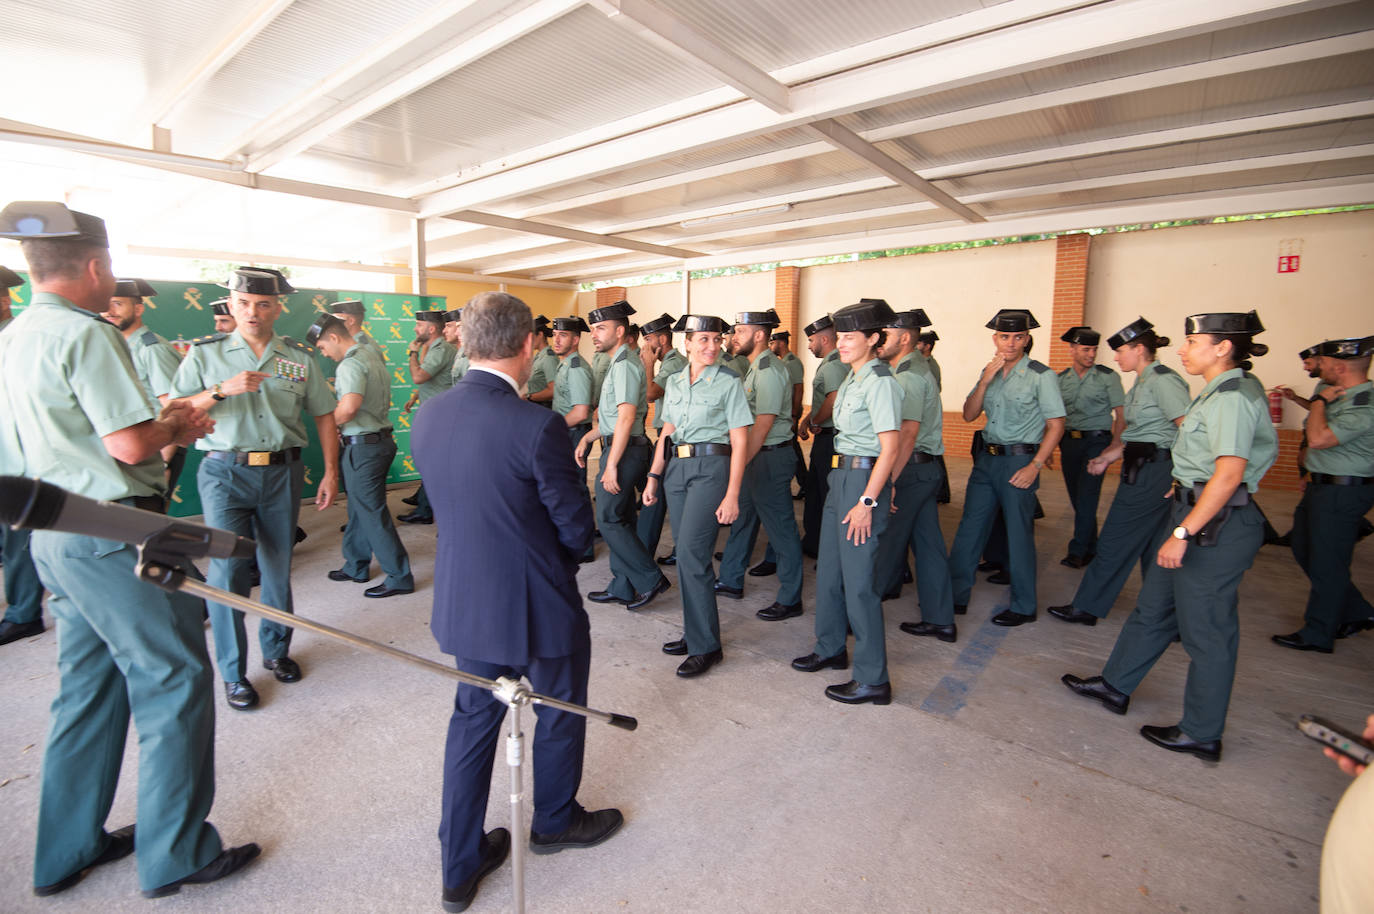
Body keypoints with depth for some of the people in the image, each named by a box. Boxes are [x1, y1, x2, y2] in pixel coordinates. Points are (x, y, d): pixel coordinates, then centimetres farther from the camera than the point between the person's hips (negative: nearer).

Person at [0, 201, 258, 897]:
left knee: (90, 684, 18)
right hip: (112, 534, -10)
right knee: (173, 680, 0)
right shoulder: (85, 335, -15)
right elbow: (132, 444, -22)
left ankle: (67, 850, 31)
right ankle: (175, 855, 12)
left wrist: (162, 422, 14)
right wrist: (176, 427, -2)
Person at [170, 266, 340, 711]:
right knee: (227, 568, -5)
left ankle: (276, 650, 28)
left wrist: (331, 472, 3)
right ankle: (233, 672, 9)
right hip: (225, 473, -1)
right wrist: (221, 390, -19)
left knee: (278, 567, 10)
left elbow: (324, 416, 9)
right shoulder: (206, 353, 4)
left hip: (282, 473, 2)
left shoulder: (300, 357, 7)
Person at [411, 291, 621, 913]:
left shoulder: (428, 416, -4)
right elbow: (576, 527, -16)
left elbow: (451, 505, 7)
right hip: (537, 604, -5)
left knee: (473, 719, 23)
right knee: (560, 711, 21)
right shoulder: (537, 426, -25)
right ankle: (555, 821, 46)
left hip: (462, 599, 6)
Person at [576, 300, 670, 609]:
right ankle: (622, 587, 23)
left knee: (608, 520, -5)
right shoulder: (620, 363, 17)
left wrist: (611, 464, -23)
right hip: (620, 447, 10)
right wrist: (588, 438, 15)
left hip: (624, 450, -10)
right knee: (620, 520, 13)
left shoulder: (625, 364, -15)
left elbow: (626, 418, -23)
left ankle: (650, 578, 4)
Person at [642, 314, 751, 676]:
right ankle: (695, 632, 25)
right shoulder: (674, 382, 12)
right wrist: (654, 476, 11)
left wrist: (732, 494, -13)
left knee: (691, 552, -12)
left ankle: (705, 646, 0)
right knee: (685, 553, 10)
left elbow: (740, 443, -8)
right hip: (677, 468, 6)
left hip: (712, 468, -6)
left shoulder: (729, 382, -4)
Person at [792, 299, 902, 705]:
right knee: (828, 569, 18)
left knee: (858, 580, -3)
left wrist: (867, 502, -22)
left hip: (864, 478, -10)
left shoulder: (880, 382, -15)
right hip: (841, 474, 10)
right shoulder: (852, 378, 13)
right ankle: (830, 649, 37)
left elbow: (890, 448, -19)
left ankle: (873, 680, 11)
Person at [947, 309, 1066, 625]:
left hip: (1019, 460, -5)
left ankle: (1023, 606, 18)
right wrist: (985, 380, -9)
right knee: (969, 528, 8)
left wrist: (1034, 466, -15)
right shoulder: (989, 372, 11)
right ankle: (956, 596, 19)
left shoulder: (1041, 375, -6)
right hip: (986, 457, 6)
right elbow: (969, 415, 4)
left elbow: (1056, 425, -7)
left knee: (1019, 533, 2)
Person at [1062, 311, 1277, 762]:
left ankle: (1201, 734, 18)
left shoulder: (1232, 399, -18)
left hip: (1216, 524, -10)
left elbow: (1229, 474, -25)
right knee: (1153, 607, 18)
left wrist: (1182, 533, -27)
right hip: (1195, 513, 10)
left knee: (1205, 628, 3)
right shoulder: (1219, 393, 13)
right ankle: (1116, 685, 32)